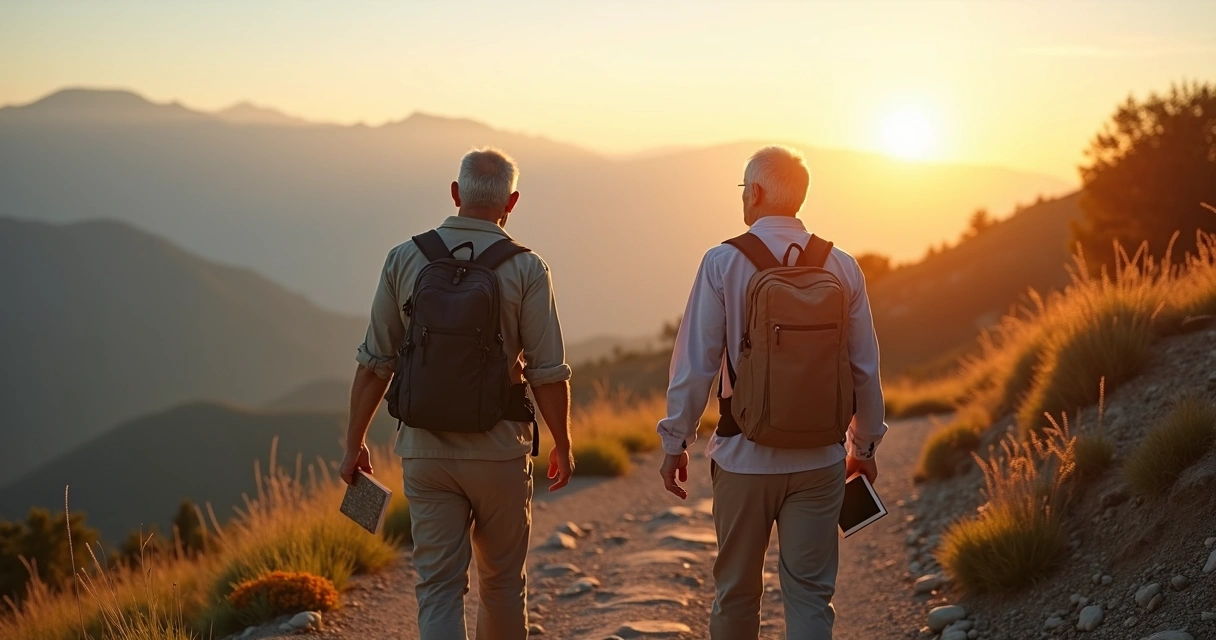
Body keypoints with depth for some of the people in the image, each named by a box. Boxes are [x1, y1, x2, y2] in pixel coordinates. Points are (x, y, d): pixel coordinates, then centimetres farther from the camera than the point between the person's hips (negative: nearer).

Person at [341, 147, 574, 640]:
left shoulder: (405, 260, -2)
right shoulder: (525, 269, -8)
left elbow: (373, 364, -1)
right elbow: (548, 374, -8)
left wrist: (355, 443, 9)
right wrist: (562, 445, 7)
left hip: (424, 451, 1)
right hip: (500, 451, -1)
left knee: (439, 586, 4)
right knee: (502, 580, 18)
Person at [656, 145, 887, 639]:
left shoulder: (723, 263, -7)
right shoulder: (841, 267, 0)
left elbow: (695, 363, -7)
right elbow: (865, 367, 4)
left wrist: (675, 441, 4)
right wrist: (865, 444, 17)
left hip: (745, 456, -1)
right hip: (820, 460, 2)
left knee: (737, 589, 15)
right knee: (810, 593, 5)